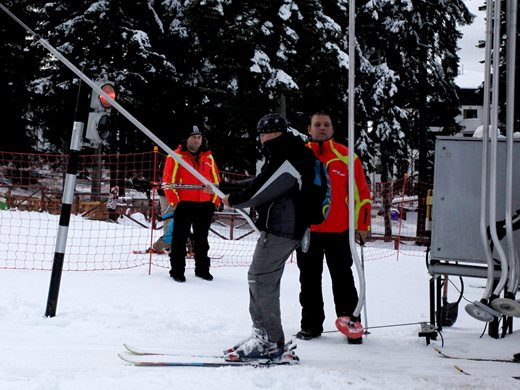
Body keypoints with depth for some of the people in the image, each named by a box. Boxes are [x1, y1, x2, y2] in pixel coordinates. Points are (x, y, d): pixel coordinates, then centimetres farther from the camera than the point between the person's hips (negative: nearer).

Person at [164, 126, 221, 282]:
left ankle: (202, 269, 23)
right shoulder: (176, 157, -3)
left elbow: (215, 180, 15)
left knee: (202, 239, 13)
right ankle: (177, 270, 8)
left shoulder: (208, 157, 11)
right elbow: (168, 181, -6)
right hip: (184, 204, -4)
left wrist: (215, 200, 7)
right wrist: (174, 201, -12)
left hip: (205, 205, 4)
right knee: (180, 238, 1)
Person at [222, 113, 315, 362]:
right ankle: (262, 334, 19)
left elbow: (264, 189, -18)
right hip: (277, 227, 11)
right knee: (257, 277, 14)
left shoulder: (288, 159, -16)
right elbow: (263, 182, 25)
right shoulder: (284, 155, 18)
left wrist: (234, 200, -5)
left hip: (281, 229, -11)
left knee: (261, 281, -10)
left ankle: (271, 343, -6)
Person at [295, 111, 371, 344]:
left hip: (338, 231, -2)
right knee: (309, 281, 10)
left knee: (343, 279, 5)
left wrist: (362, 224, -2)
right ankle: (311, 325, 21)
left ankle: (351, 323, 15)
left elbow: (361, 191, 2)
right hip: (306, 230, 2)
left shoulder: (346, 157, 0)